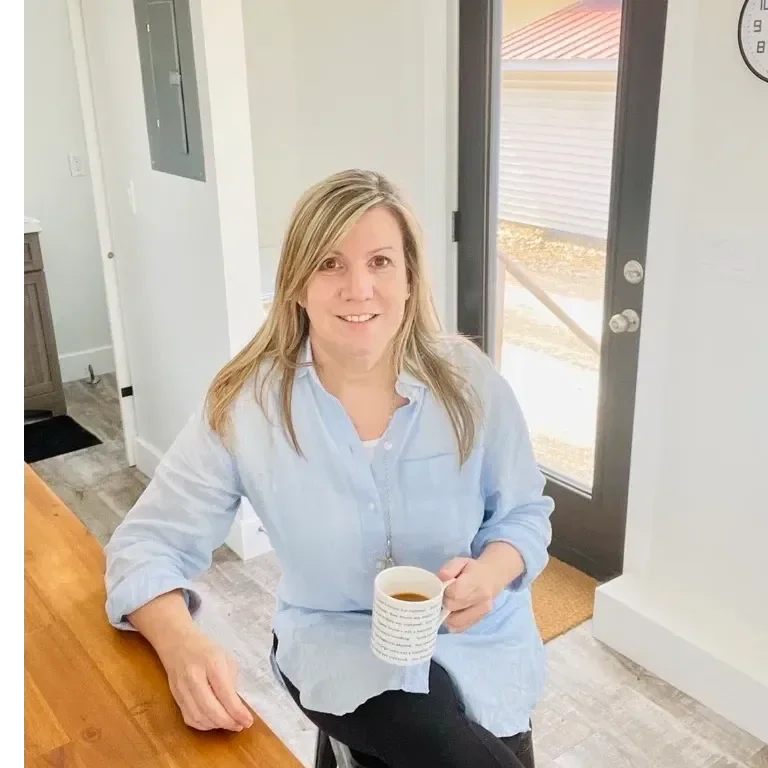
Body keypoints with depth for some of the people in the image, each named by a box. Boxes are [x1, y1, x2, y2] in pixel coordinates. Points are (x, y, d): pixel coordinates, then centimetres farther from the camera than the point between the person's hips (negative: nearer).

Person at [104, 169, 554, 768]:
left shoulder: (469, 381, -13)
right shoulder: (246, 404, -16)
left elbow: (526, 513, 0)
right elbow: (148, 543, -12)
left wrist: (491, 571, -23)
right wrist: (183, 643, -33)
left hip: (477, 636, 3)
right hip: (338, 643, -2)